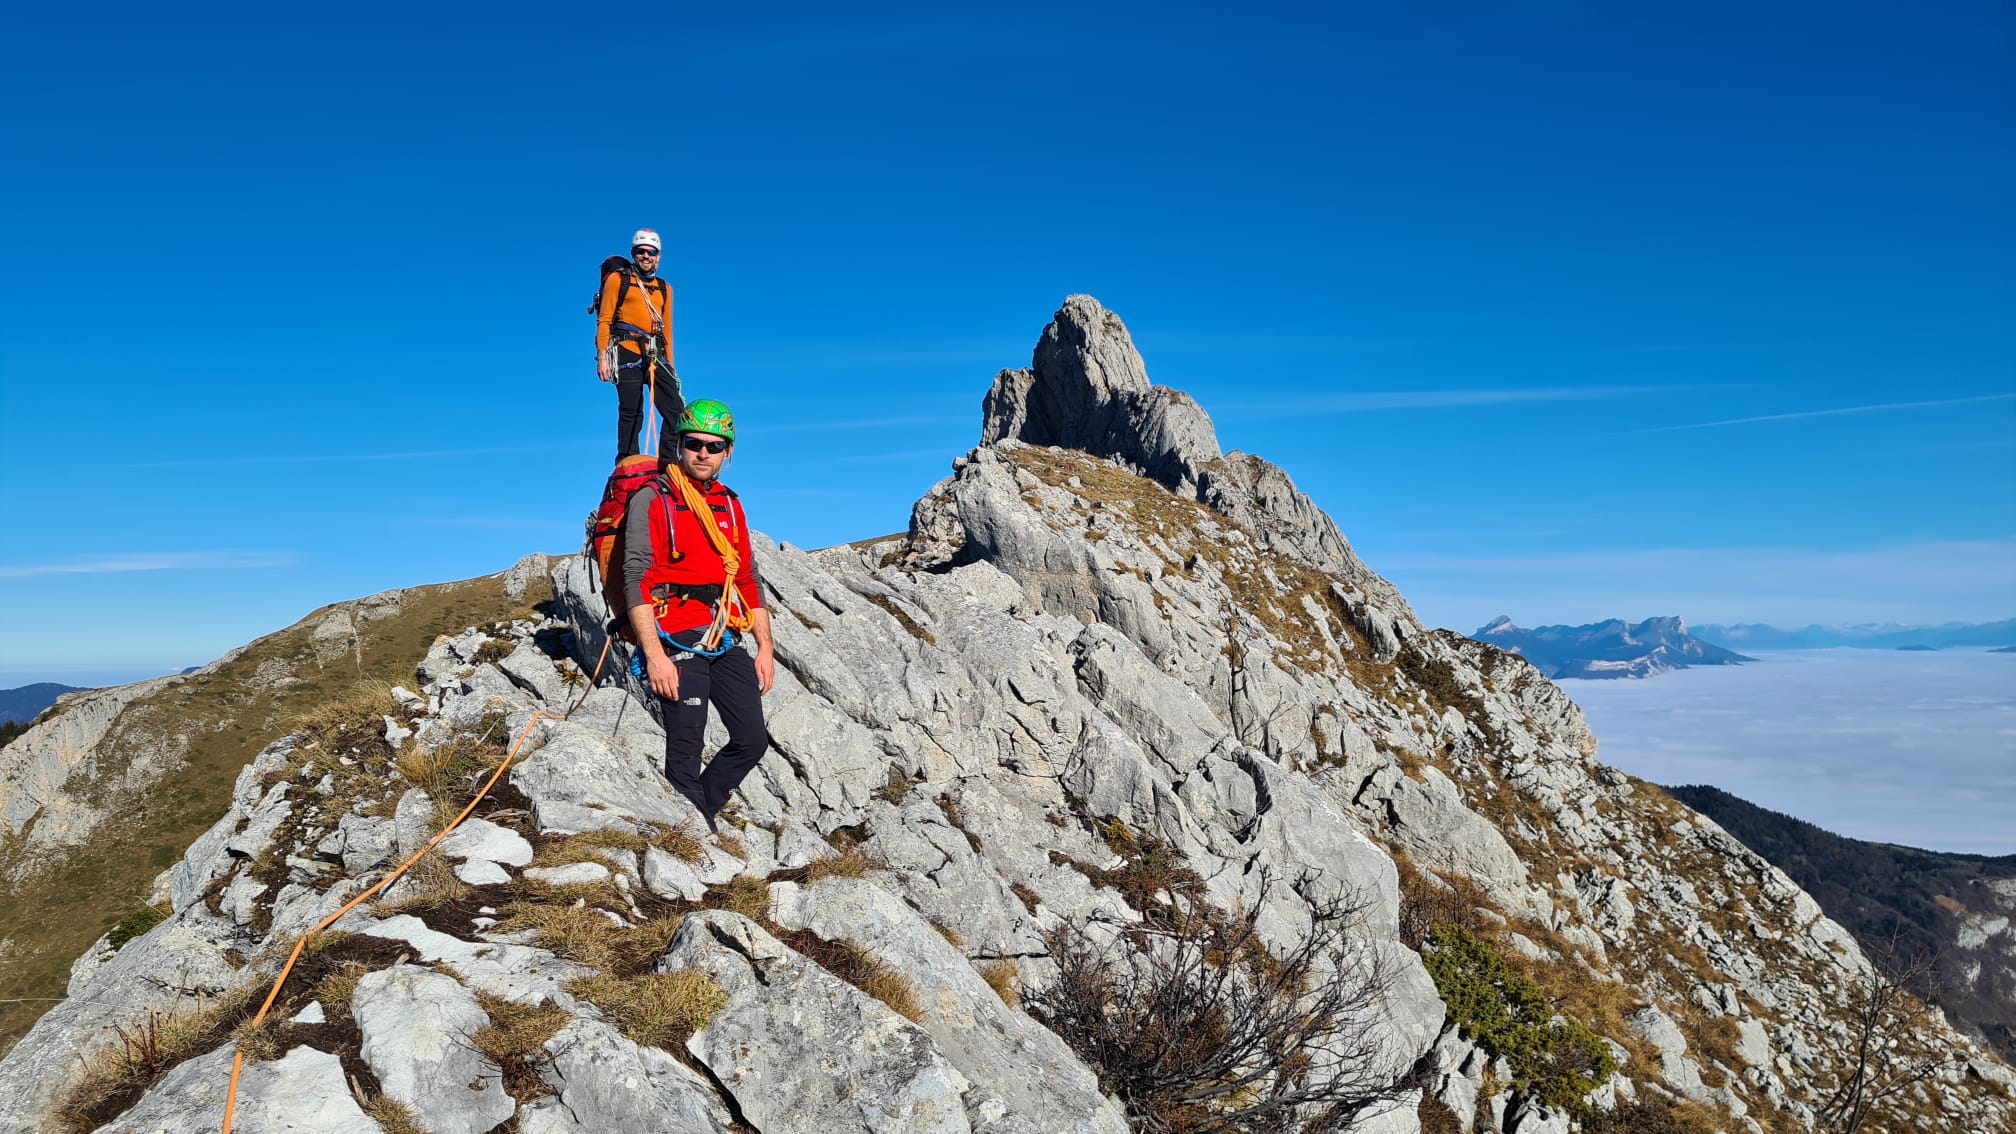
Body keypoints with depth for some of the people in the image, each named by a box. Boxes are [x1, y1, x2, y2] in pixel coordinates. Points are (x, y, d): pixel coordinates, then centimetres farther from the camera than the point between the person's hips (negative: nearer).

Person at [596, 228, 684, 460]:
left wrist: (669, 364, 18)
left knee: (676, 410, -6)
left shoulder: (665, 289, 22)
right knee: (631, 411, -8)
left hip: (656, 356, 5)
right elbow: (604, 320, 3)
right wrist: (602, 356, -7)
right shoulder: (618, 279, 9)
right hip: (627, 352, -4)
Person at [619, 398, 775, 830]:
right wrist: (654, 655, -19)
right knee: (686, 744, -9)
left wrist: (764, 648, 12)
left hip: (726, 641, 6)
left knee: (752, 740, 3)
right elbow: (636, 581, -10)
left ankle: (696, 813, 20)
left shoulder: (730, 506, 16)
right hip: (677, 640, -6)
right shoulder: (652, 500, -3)